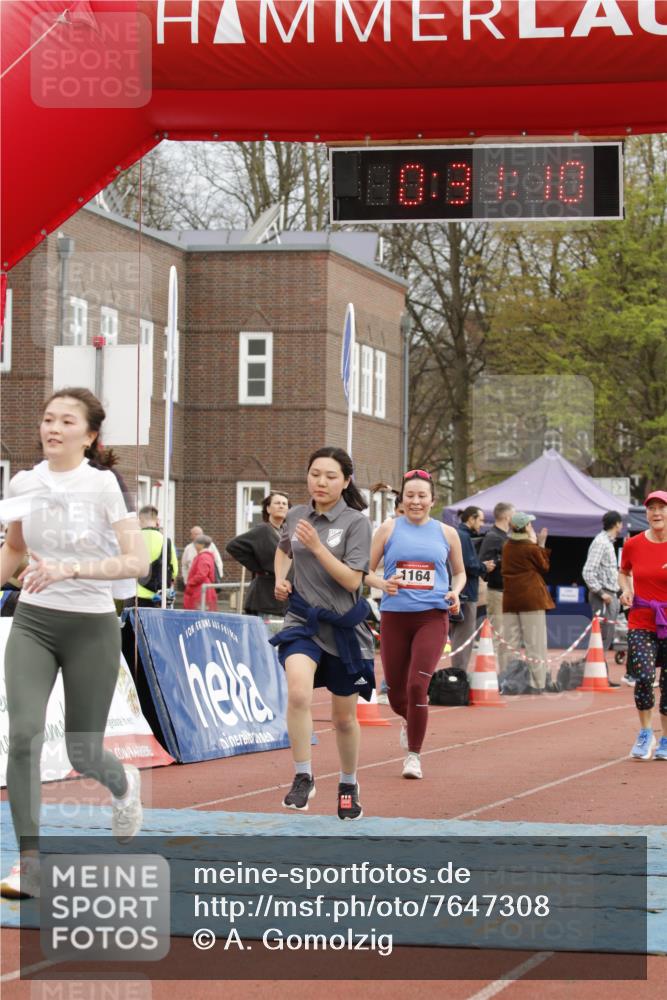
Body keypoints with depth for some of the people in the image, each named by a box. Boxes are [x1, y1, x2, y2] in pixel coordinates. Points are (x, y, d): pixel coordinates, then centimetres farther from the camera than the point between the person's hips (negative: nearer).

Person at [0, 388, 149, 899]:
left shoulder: (105, 485, -11)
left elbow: (138, 561, -18)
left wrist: (71, 569, -29)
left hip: (91, 627, -3)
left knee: (83, 755, 6)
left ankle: (125, 784, 44)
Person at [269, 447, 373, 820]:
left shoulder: (356, 522, -8)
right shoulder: (296, 516, 4)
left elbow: (352, 580, -16)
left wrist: (317, 546, -24)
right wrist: (280, 578, 8)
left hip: (344, 627, -1)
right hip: (303, 621, 2)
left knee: (344, 717, 11)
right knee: (299, 694, -27)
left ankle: (349, 786, 35)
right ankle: (303, 777, -13)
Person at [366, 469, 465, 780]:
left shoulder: (446, 533, 7)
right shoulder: (389, 529, 3)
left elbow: (459, 572, 20)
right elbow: (365, 571, 5)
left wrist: (455, 592, 0)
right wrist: (382, 584, -15)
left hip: (432, 617, -1)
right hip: (394, 617, 1)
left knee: (417, 686, -16)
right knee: (396, 692, 7)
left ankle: (414, 755, -2)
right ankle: (408, 721, 44)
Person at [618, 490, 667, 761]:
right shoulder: (633, 545, 2)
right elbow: (624, 571, 22)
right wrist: (626, 589, 2)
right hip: (641, 622, 0)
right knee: (644, 677, -17)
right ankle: (645, 733, 5)